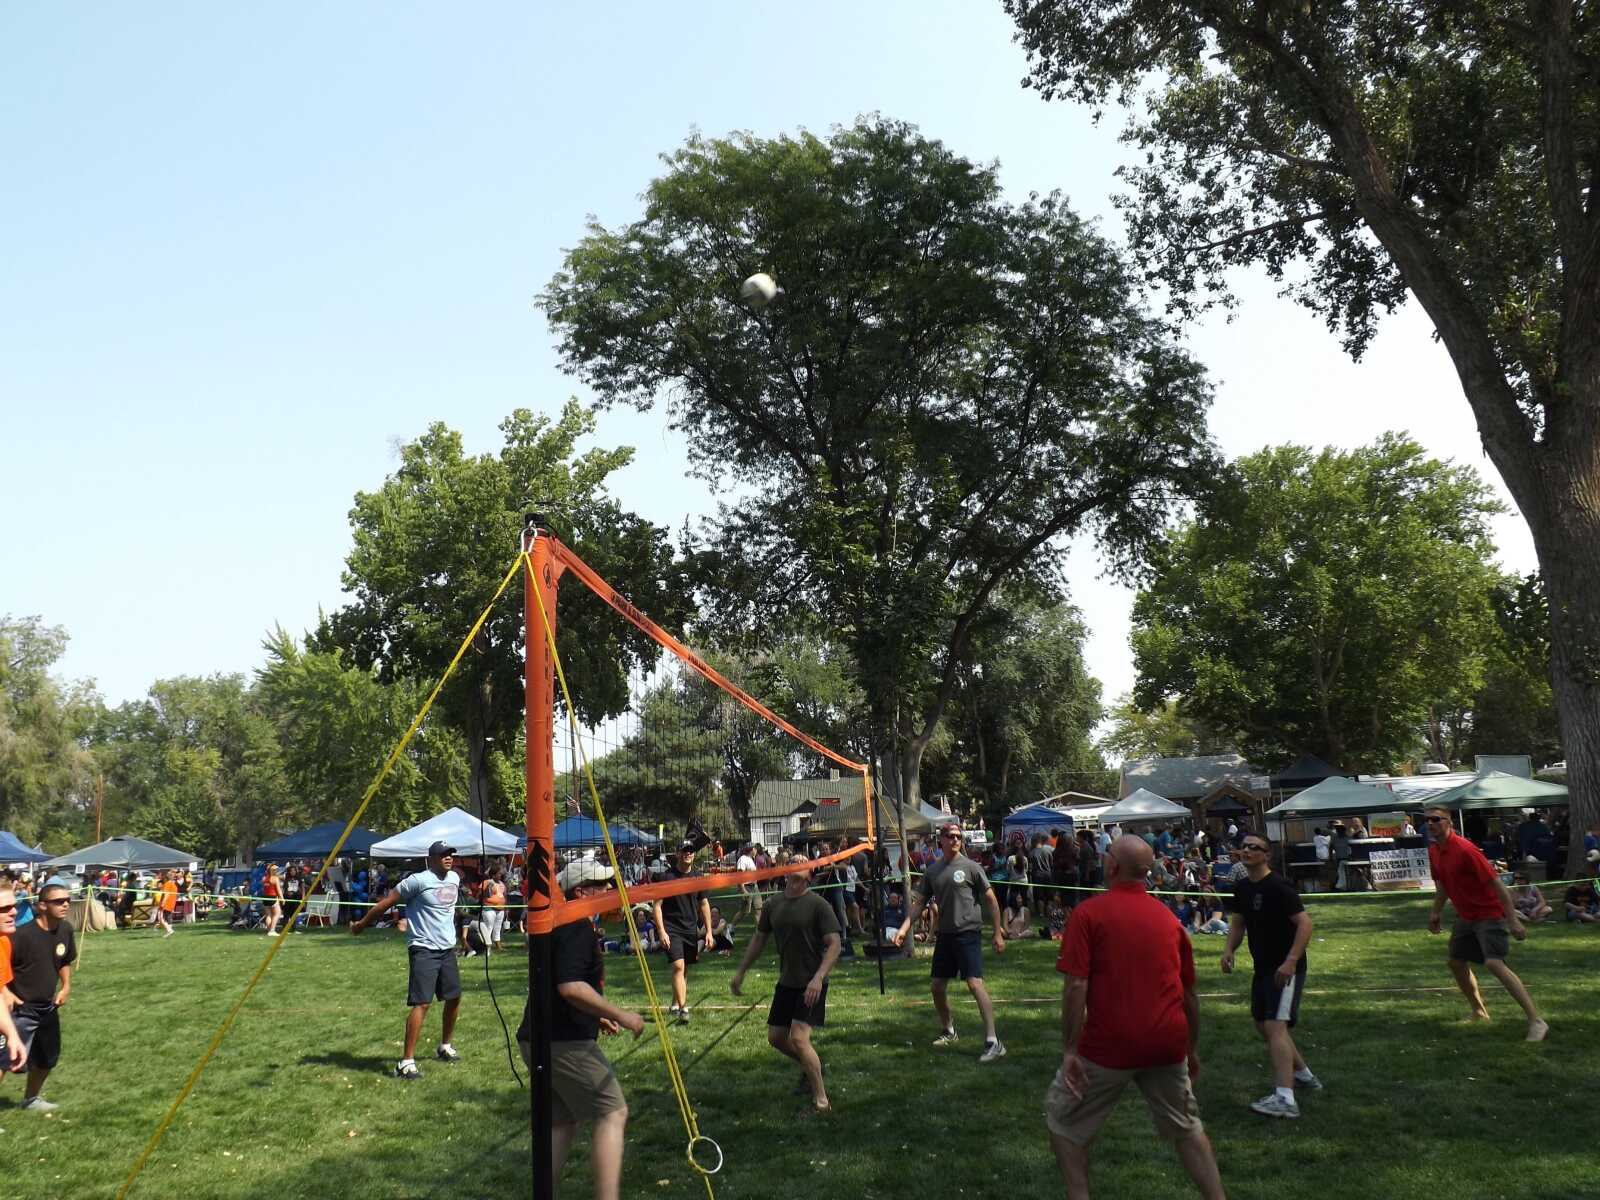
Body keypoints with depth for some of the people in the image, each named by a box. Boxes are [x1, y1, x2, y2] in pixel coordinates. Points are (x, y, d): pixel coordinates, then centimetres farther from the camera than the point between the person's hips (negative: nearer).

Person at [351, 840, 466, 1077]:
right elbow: (386, 903, -9)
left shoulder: (454, 878, 7)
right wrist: (361, 924, -4)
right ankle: (406, 1062, -12)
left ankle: (445, 1047, 34)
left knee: (454, 998, 16)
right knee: (422, 1003, -14)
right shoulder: (418, 881, -15)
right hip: (424, 950, -8)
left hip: (447, 949, 8)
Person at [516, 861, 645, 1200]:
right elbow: (571, 987, -26)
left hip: (536, 1040, 10)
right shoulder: (577, 928, -15)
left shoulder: (559, 924, 17)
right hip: (565, 1043, -10)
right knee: (613, 1113, -6)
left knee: (561, 1122, 17)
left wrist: (595, 1017, 25)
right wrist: (619, 1015, -20)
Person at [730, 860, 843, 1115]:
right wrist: (740, 972, 18)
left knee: (799, 1038, -16)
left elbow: (835, 944, -16)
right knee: (776, 1038, 12)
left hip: (811, 985, -7)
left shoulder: (818, 905, -12)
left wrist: (818, 978, -26)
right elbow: (759, 939, 19)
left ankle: (821, 1101, -4)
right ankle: (810, 1068, 39)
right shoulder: (774, 906, 6)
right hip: (786, 982, 7)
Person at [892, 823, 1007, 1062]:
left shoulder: (970, 867, -6)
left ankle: (993, 1042, -14)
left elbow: (991, 900, -2)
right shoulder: (933, 870, 8)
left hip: (967, 932, -6)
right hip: (944, 934, 6)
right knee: (937, 986, 12)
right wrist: (904, 928, 2)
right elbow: (918, 901, 12)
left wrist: (998, 933, -5)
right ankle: (948, 1031, 35)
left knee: (975, 984, -17)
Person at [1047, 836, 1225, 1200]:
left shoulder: (1088, 913, -7)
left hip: (1110, 1045, -4)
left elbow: (1076, 986, -16)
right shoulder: (1168, 918, 8)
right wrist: (1190, 1050, 24)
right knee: (1186, 1127, 22)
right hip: (1168, 1044, 5)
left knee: (1063, 1118, 15)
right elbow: (1189, 994, 13)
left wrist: (1069, 1051, -12)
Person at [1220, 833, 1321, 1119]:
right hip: (1263, 966, 9)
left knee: (1275, 1026, -18)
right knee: (1263, 1024, 19)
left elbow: (1304, 923, -23)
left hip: (1285, 968, -9)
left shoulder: (1278, 887, -18)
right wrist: (1229, 950, 2)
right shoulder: (1242, 888, 6)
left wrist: (1291, 961, -29)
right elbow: (1238, 923, 19)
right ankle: (1303, 1074, 39)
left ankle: (1285, 1099, -21)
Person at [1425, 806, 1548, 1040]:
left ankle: (1536, 1020, -20)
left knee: (1494, 963, -23)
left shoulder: (1464, 850, -23)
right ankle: (1479, 1012, 35)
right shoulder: (1434, 851, 3)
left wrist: (1513, 919, -25)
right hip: (1466, 917, 9)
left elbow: (1496, 883, -23)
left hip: (1489, 914, -9)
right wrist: (1435, 912, 17)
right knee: (1456, 962, 15)